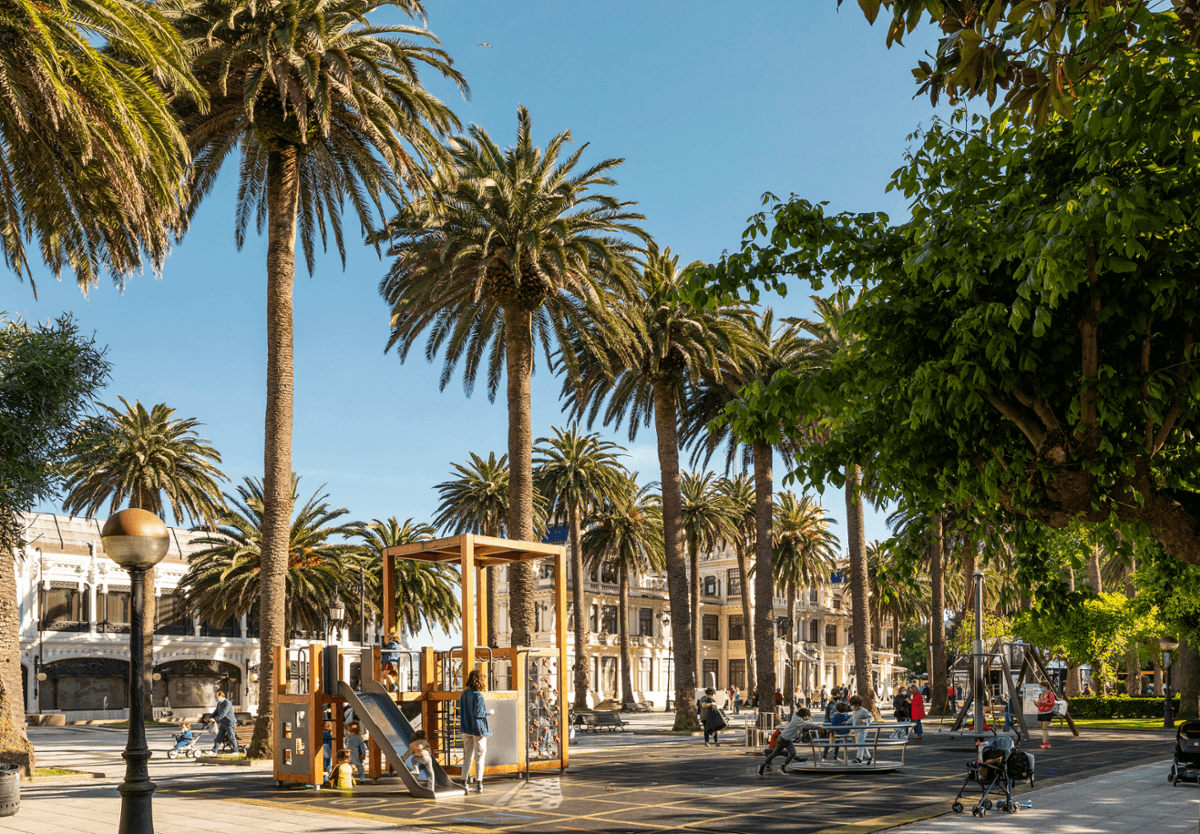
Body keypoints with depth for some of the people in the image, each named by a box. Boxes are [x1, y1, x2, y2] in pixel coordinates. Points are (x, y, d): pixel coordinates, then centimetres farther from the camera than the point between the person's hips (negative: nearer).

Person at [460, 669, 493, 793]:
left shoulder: (464, 694, 4)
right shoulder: (478, 695, -17)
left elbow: (461, 712, 10)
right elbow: (478, 713, -20)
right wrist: (490, 712, -4)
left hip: (467, 729, 6)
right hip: (478, 729, -6)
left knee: (468, 756, 11)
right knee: (479, 757, 4)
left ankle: (464, 783, 8)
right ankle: (479, 785, 7)